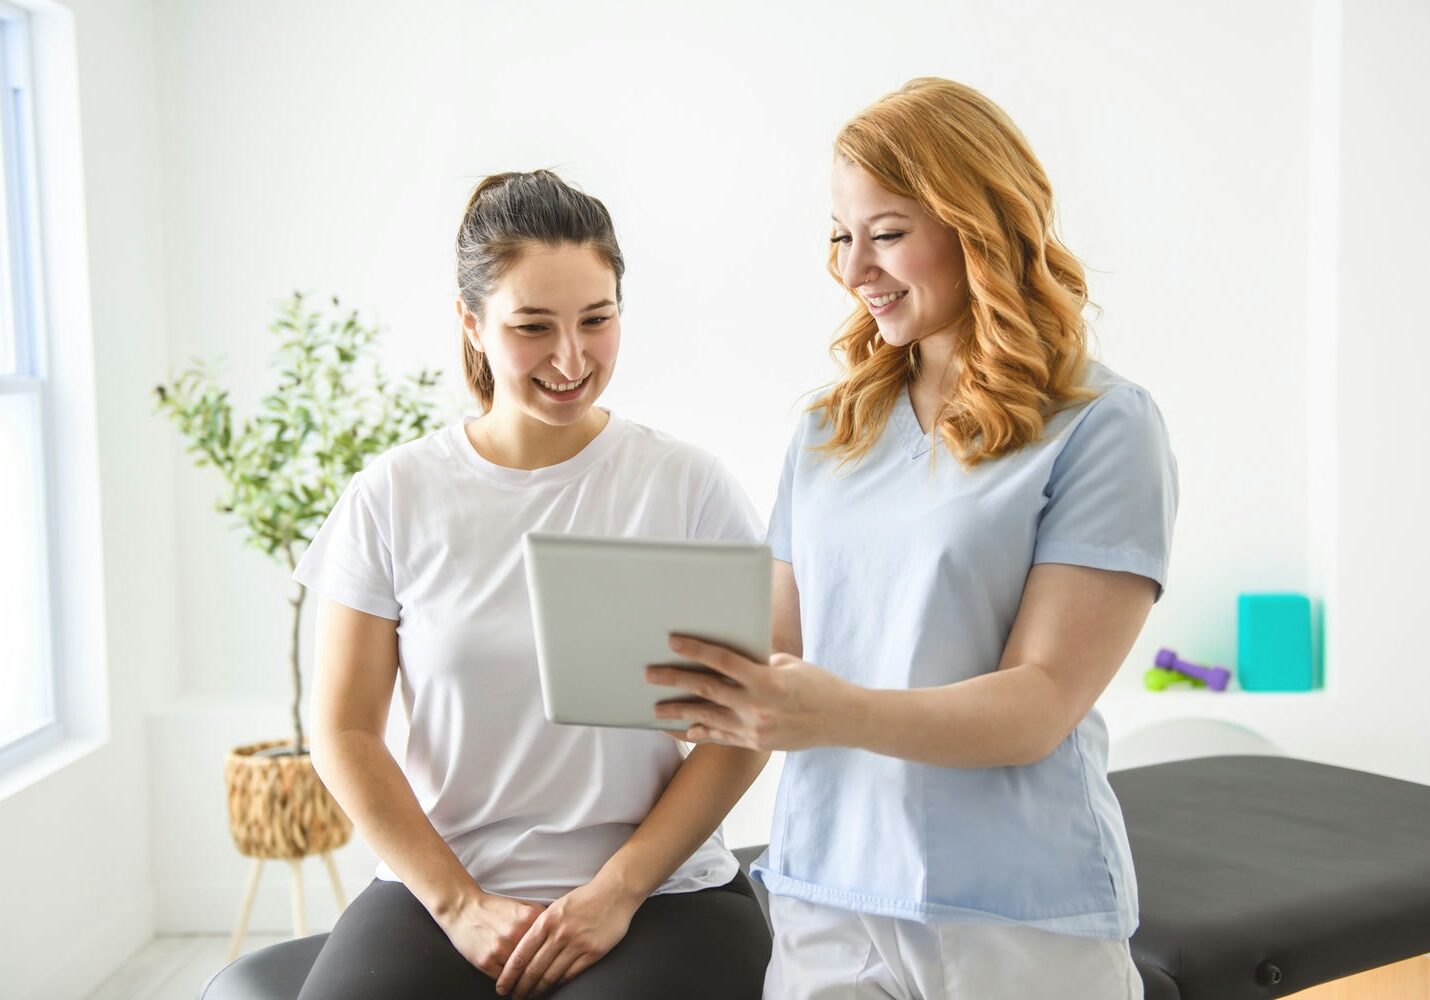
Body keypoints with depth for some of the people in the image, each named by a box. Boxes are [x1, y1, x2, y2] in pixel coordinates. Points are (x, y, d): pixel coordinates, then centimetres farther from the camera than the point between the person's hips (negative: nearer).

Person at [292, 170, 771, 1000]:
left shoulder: (689, 486, 1)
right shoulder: (393, 498, 3)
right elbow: (345, 731, 4)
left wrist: (619, 890, -7)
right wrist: (461, 904, -4)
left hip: (659, 892, -1)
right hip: (440, 890, 1)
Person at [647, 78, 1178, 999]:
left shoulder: (1102, 429, -8)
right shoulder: (831, 431, 10)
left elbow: (1041, 705, -14)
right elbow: (784, 645, 10)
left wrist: (840, 714, -29)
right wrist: (701, 681, -12)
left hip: (1017, 920, -4)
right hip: (821, 896, 5)